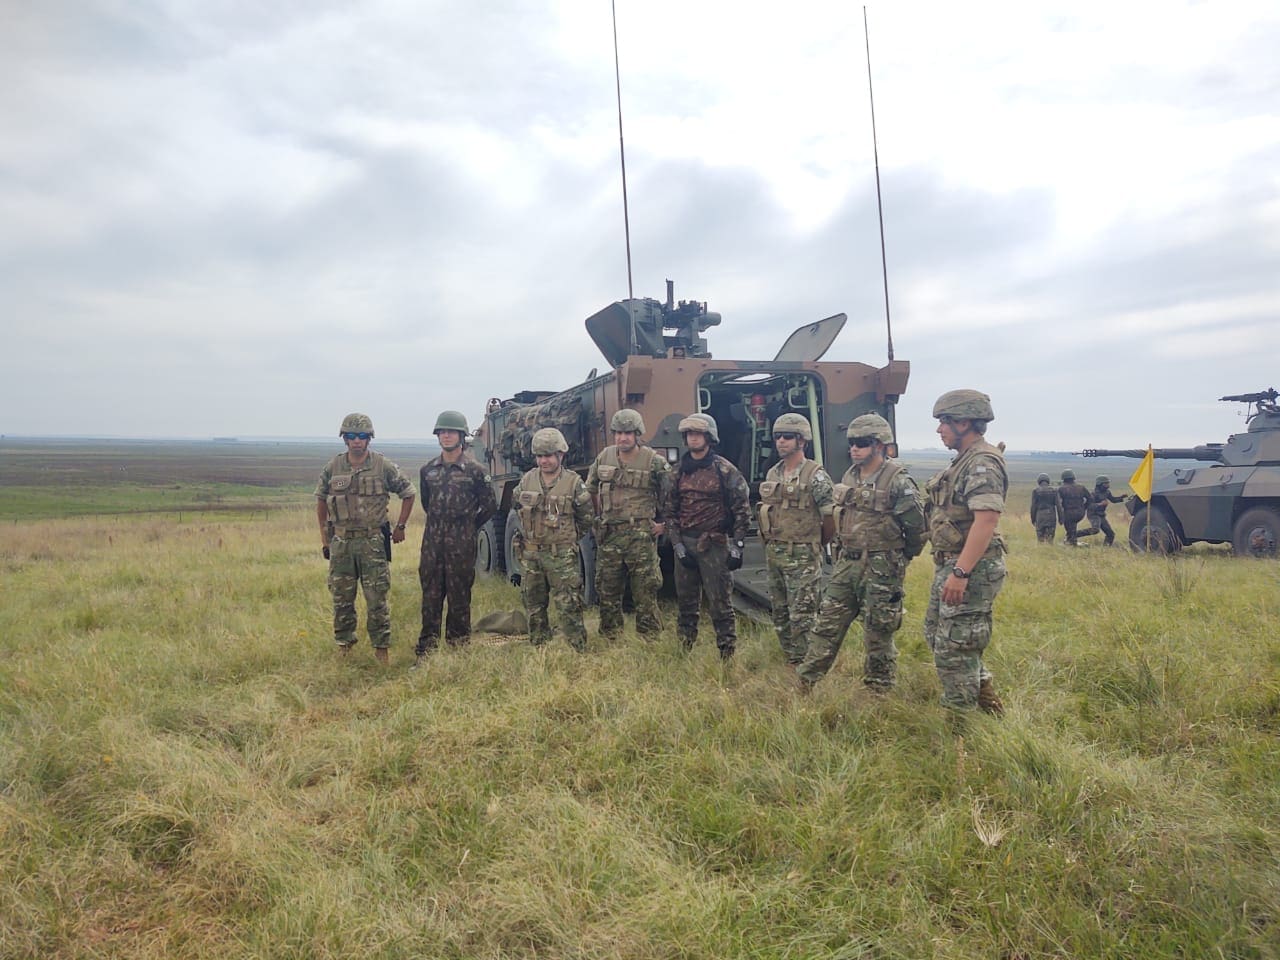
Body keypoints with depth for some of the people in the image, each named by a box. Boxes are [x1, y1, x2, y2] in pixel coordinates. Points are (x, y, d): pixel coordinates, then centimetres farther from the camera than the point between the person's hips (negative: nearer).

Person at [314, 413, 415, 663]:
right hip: (341, 542, 3)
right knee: (341, 599, 10)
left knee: (377, 600, 0)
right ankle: (344, 644, 25)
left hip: (373, 542, -2)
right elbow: (321, 501, 15)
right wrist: (325, 538, 12)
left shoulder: (384, 467, -4)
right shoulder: (332, 468, 3)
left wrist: (400, 526, 6)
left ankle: (381, 647, 11)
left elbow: (408, 493, 7)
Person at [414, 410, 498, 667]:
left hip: (461, 545, -4)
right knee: (430, 597, 6)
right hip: (432, 542, 4)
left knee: (459, 598, 4)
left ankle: (458, 647, 14)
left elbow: (490, 506, 4)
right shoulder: (428, 470, 9)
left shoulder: (474, 471, -4)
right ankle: (426, 651, 12)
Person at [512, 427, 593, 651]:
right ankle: (538, 648, 28)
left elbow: (586, 518, 3)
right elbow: (518, 506, 21)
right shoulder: (527, 480, 3)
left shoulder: (574, 483, -7)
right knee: (533, 605, 14)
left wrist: (568, 539, 7)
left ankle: (579, 650, 4)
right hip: (530, 554, 5)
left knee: (569, 607, -4)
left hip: (562, 557, -4)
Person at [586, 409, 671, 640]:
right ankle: (609, 639, 23)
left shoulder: (654, 462, -6)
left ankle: (649, 640, 9)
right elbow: (591, 489, 22)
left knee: (645, 591, -1)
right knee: (607, 589, 11)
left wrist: (664, 523, -1)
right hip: (609, 534, 4)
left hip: (641, 536, -4)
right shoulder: (604, 457, 7)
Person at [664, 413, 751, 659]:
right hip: (684, 544, 5)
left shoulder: (725, 470, -4)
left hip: (714, 545, -4)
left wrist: (736, 547, -9)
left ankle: (728, 655, 6)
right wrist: (678, 545, -1)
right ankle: (684, 651, 25)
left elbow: (742, 511, -4)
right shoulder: (680, 472, 10)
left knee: (720, 603, -3)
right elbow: (670, 511, 9)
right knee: (686, 602, 13)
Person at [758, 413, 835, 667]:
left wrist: (816, 543, 5)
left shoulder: (815, 476, -10)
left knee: (801, 616, -4)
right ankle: (790, 661, 26)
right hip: (773, 553, 7)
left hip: (802, 557, -7)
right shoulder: (772, 474, 11)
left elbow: (831, 517, -7)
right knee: (780, 613, 14)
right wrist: (771, 542, 15)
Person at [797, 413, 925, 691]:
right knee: (827, 624, 10)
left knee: (878, 633, 5)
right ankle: (805, 681, 17)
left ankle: (878, 693, 20)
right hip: (846, 564, 7)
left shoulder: (898, 481, -14)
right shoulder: (849, 477, 9)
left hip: (881, 569, -6)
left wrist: (901, 559, 3)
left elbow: (916, 526, -9)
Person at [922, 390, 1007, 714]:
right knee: (935, 634, 20)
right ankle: (983, 689, 30)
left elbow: (986, 520, -27)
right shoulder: (965, 461, 15)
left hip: (970, 569, -11)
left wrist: (960, 572, -30)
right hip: (951, 565, 11)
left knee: (953, 647, -2)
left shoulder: (983, 463, -18)